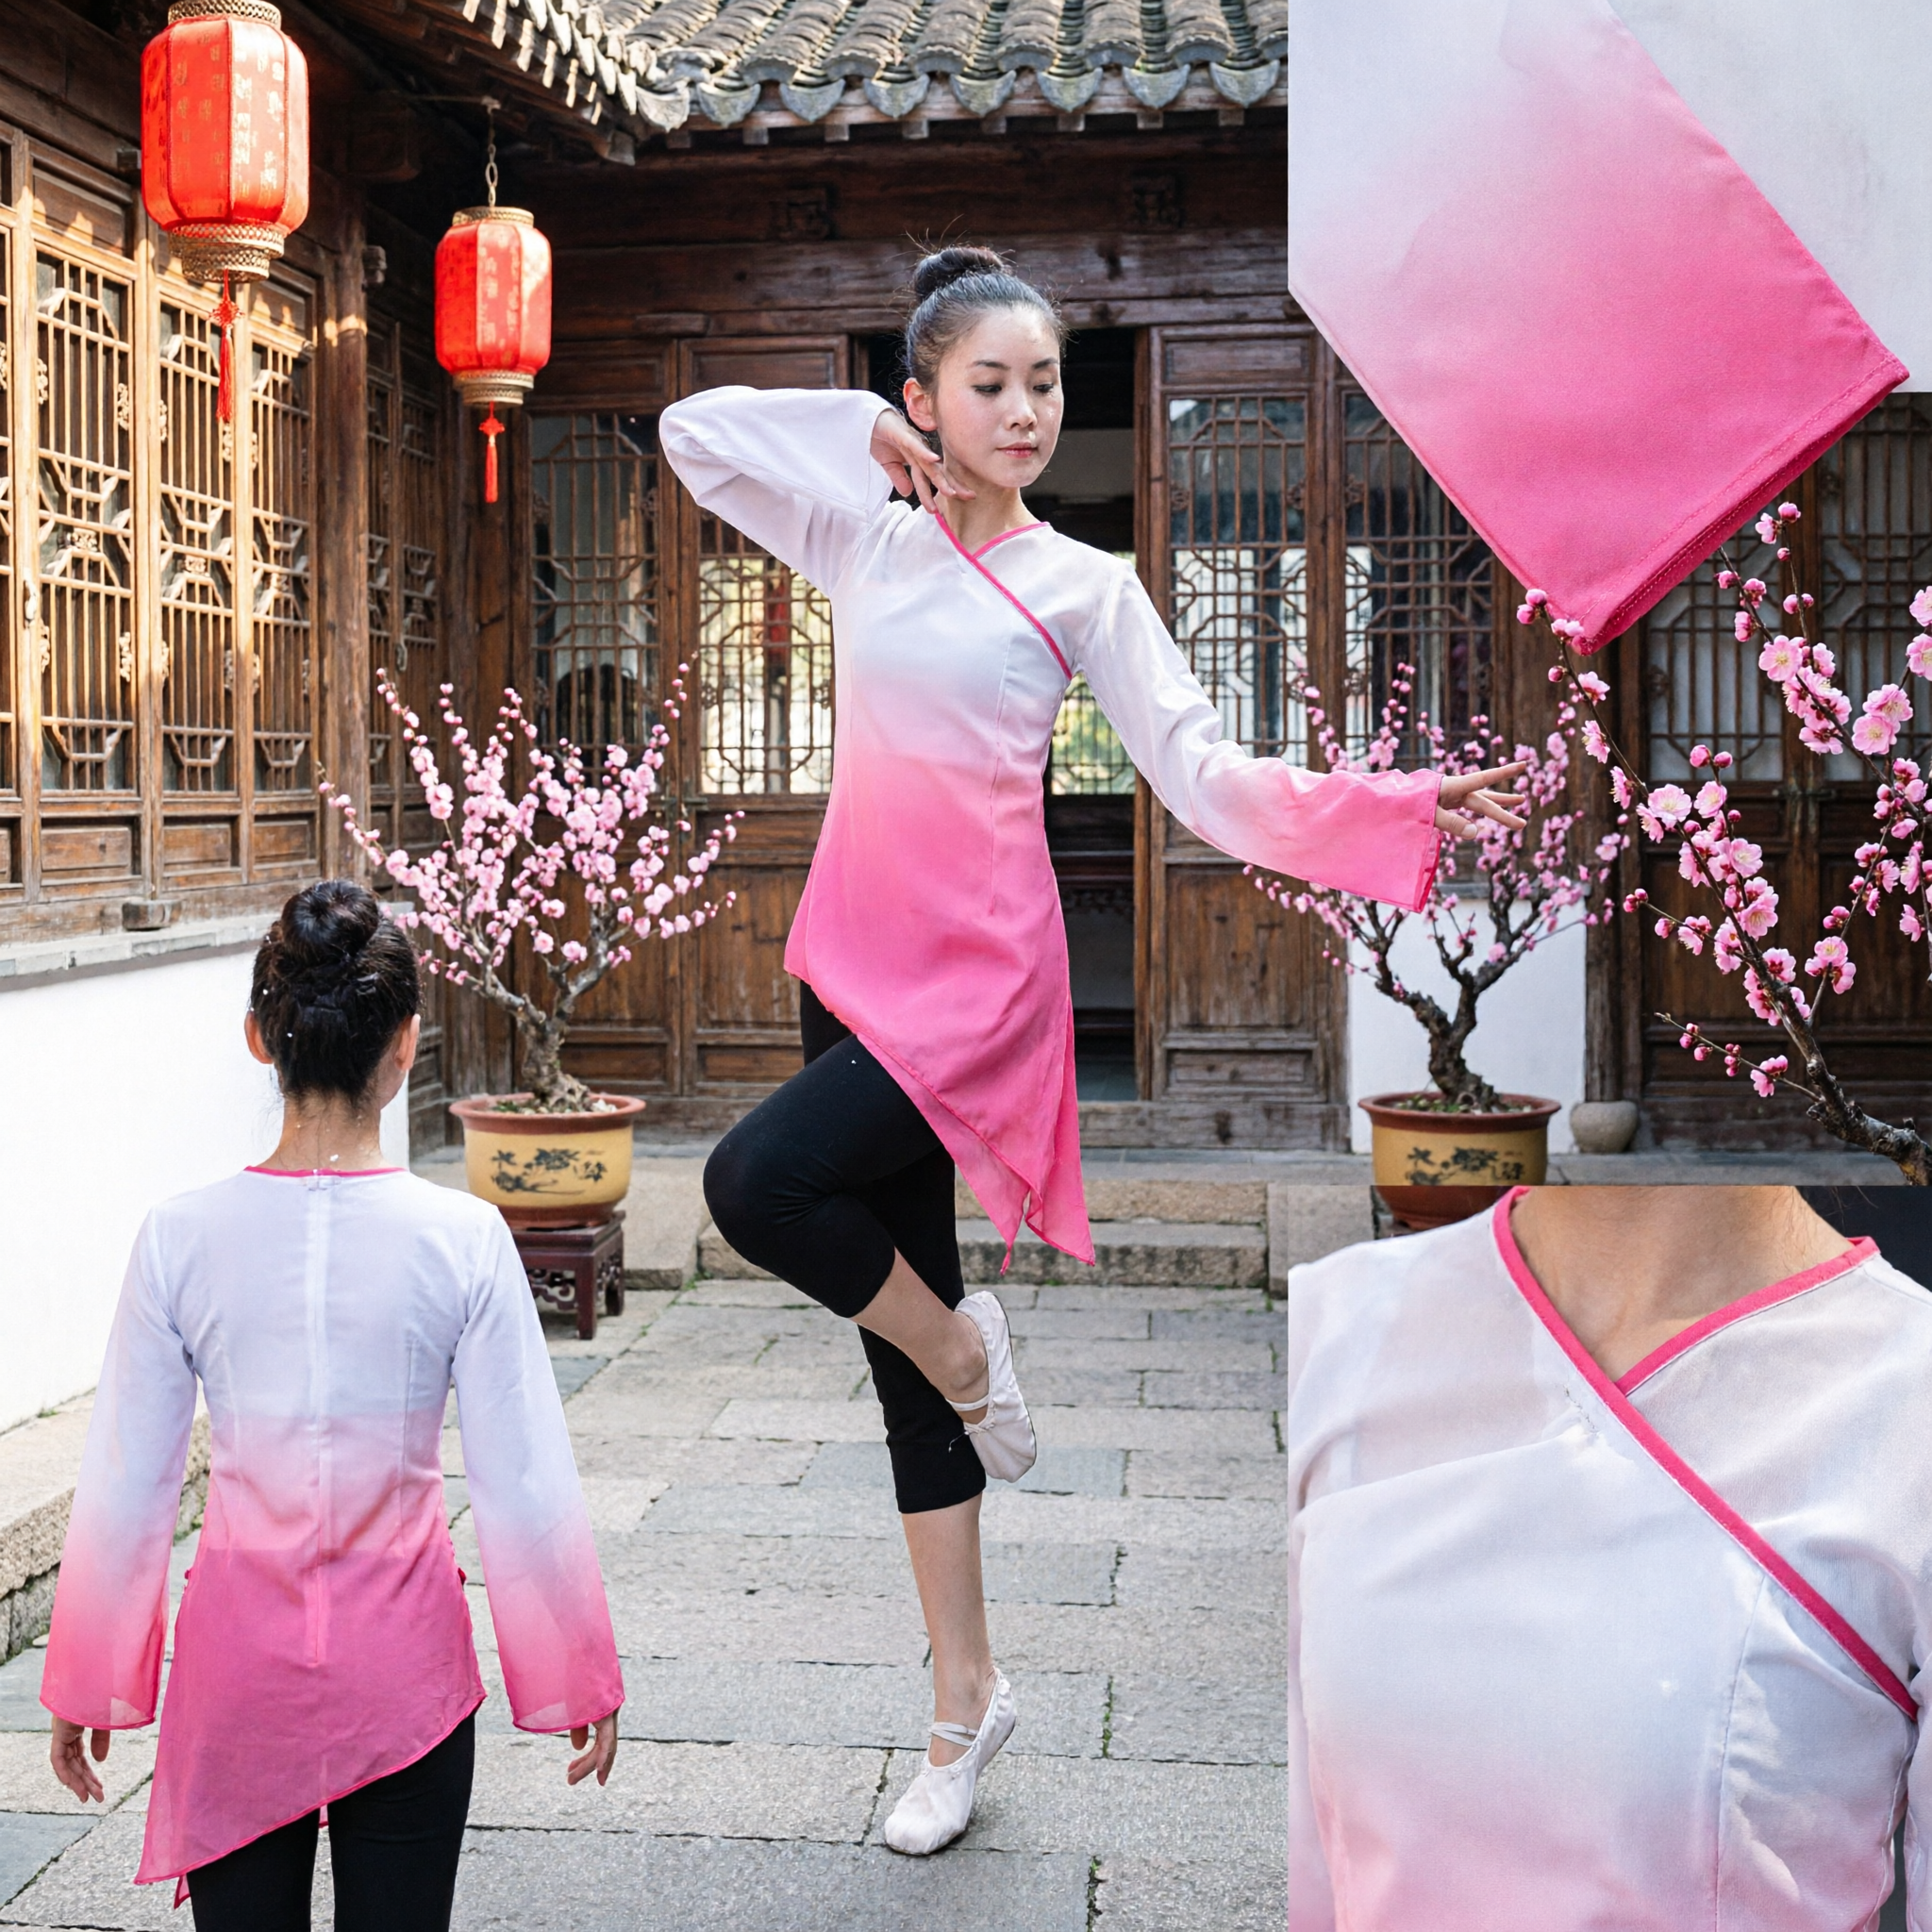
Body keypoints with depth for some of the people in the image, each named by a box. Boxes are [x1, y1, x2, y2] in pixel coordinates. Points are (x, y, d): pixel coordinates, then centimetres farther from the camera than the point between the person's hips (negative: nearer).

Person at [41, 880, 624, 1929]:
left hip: (237, 1656, 1)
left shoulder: (182, 1237, -10)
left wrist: (86, 1686, 11)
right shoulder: (463, 1238, -14)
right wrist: (579, 1677, 4)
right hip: (402, 1655, -1)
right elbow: (524, 1489, -9)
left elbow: (124, 1488, -3)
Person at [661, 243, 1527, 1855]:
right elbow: (695, 431, 18)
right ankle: (966, 1696, 23)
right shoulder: (866, 540, 11)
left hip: (977, 969, -4)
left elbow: (1209, 780, -4)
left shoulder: (1085, 586, 3)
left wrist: (1408, 807, -15)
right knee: (903, 1344, 8)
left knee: (758, 1181, -29)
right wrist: (864, 435, 8)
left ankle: (965, 1353, 2)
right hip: (854, 954, 4)